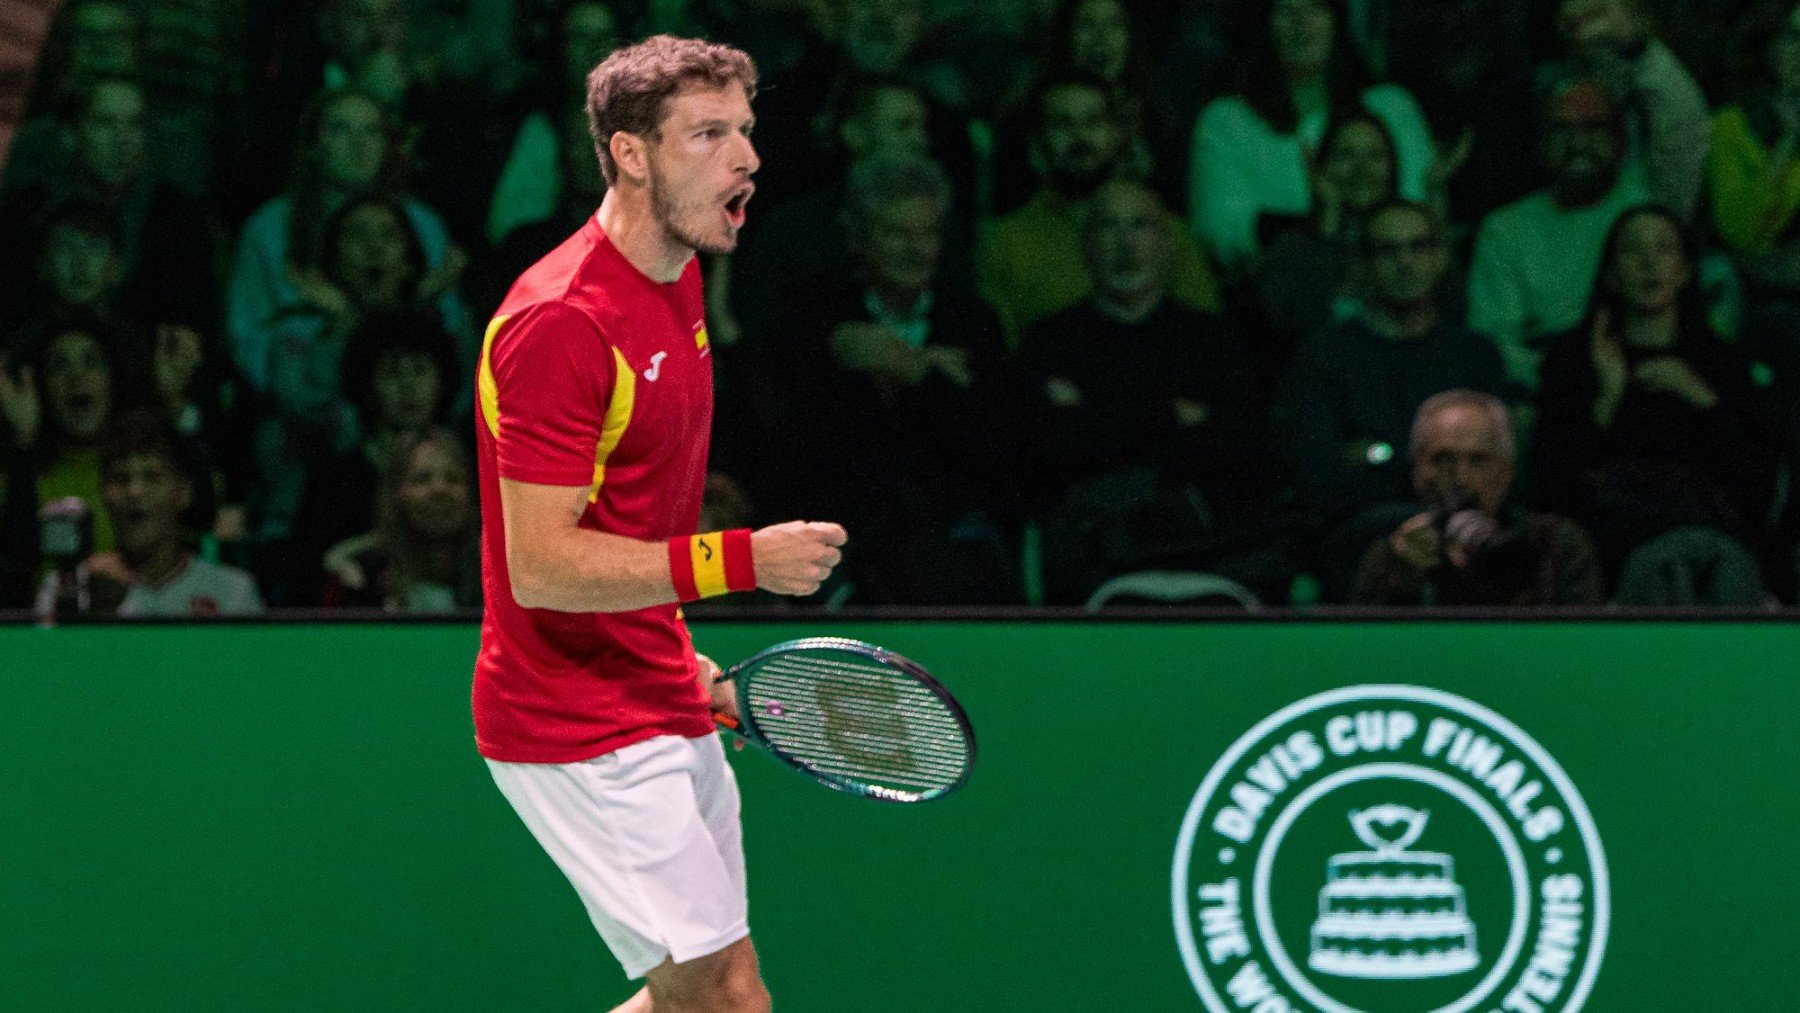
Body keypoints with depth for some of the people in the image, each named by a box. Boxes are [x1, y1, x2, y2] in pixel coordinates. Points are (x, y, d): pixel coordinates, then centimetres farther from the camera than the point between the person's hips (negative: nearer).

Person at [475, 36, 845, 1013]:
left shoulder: (676, 281, 11)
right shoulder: (559, 324, -21)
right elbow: (540, 564, -24)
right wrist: (740, 559, -27)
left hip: (664, 710, 10)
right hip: (580, 735, -10)